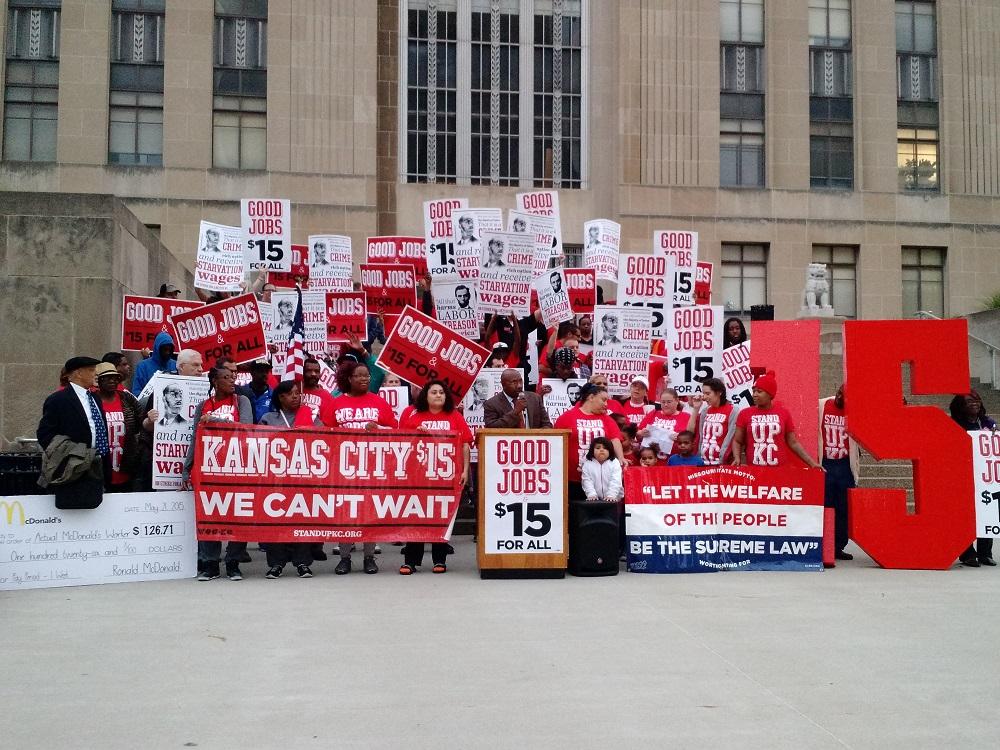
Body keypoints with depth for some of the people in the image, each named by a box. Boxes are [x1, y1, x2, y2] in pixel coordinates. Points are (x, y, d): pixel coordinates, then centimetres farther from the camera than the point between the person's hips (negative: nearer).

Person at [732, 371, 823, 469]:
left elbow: (793, 443, 8)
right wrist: (737, 458, -11)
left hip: (780, 469, 0)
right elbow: (737, 441, 7)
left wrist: (812, 463, 2)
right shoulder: (745, 413, 4)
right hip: (753, 469, 0)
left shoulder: (784, 413, 5)